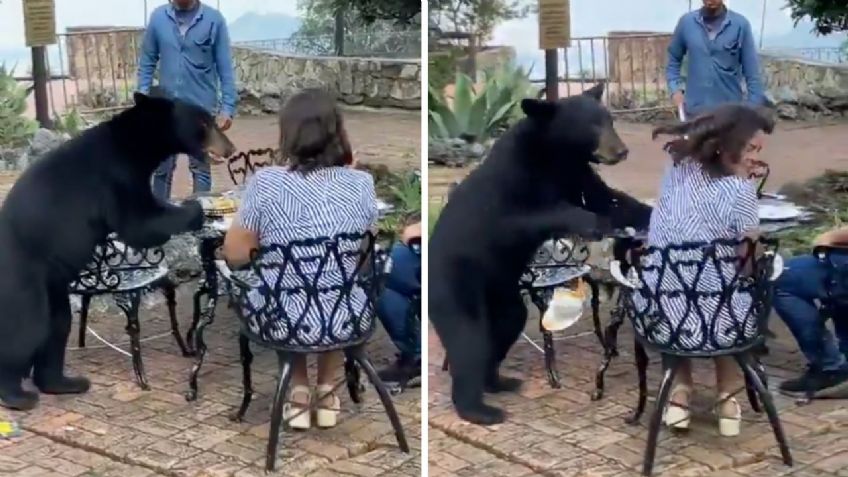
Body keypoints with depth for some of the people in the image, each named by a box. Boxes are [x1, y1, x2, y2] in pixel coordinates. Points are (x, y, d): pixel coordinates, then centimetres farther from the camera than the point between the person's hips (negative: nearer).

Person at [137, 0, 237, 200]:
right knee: (162, 168, 12)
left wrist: (227, 107, -11)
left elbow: (225, 67, -6)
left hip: (200, 108, -2)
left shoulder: (214, 19, -8)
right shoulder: (158, 17, -2)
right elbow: (147, 62, 5)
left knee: (200, 168, 8)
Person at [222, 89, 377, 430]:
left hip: (282, 322, -1)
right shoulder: (361, 183, -6)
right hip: (347, 321, 1)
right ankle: (326, 391, 34)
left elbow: (234, 255, -2)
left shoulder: (265, 183, -12)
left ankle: (299, 393, 29)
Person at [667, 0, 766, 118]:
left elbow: (752, 72, -3)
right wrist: (675, 89, 2)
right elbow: (673, 59, 15)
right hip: (695, 110, 2)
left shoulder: (740, 24, -6)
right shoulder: (686, 22, 0)